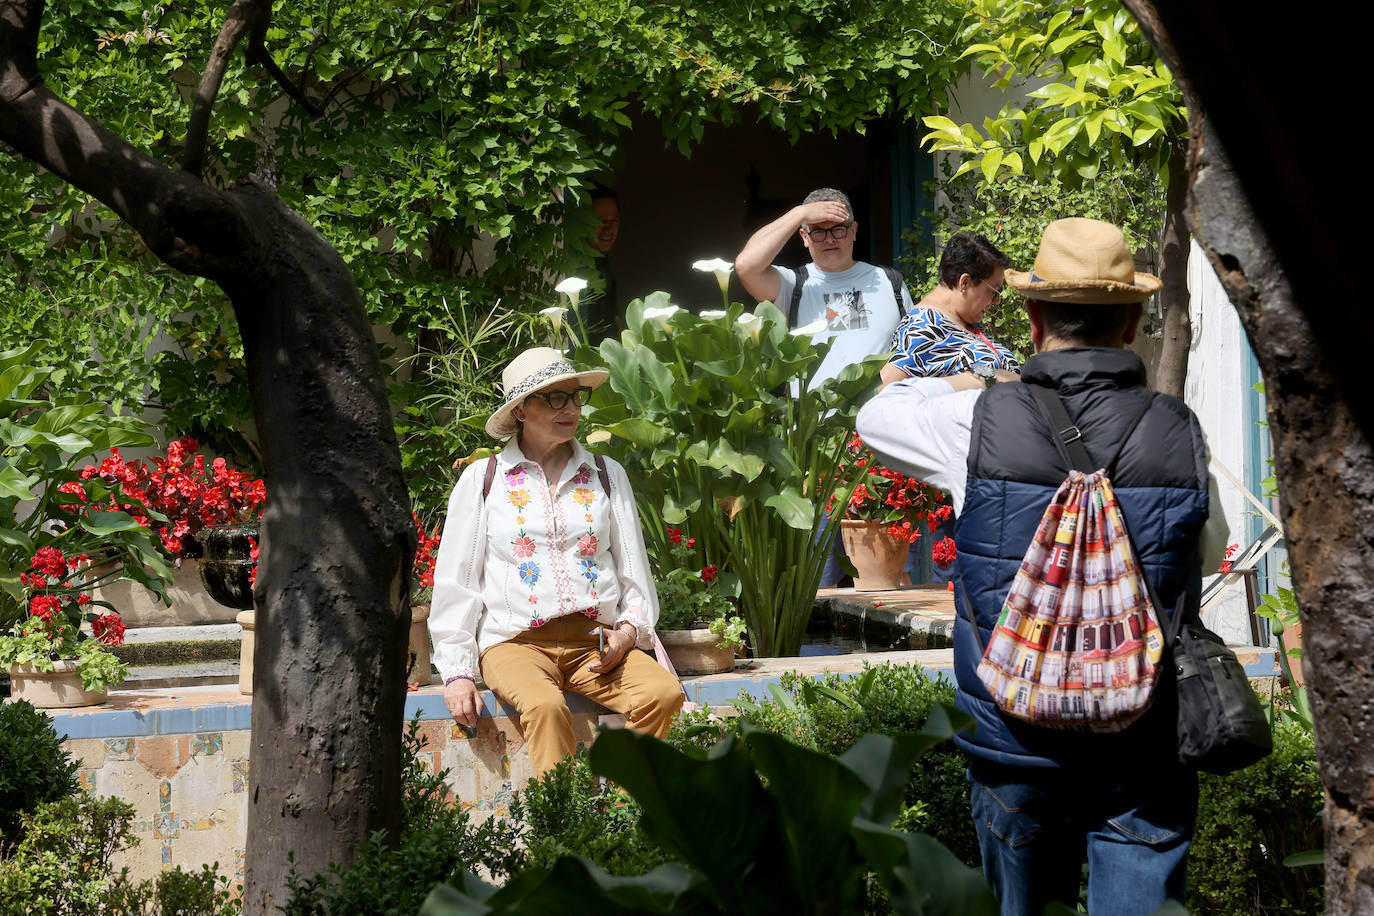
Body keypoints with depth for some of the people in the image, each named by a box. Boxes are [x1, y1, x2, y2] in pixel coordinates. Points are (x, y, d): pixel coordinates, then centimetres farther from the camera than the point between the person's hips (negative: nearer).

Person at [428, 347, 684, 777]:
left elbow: (635, 569, 19)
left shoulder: (607, 475, 16)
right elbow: (454, 584, 10)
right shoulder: (482, 479, 10)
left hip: (596, 641, 2)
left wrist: (627, 633, 0)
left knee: (665, 693, -28)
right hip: (517, 642, -2)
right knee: (546, 707, -36)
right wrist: (457, 672, 0)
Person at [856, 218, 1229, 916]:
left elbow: (876, 417, 12)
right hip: (1145, 751, 0)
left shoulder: (979, 421, -10)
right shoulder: (1179, 433, -7)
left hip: (1016, 742, 0)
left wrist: (948, 387, 31)